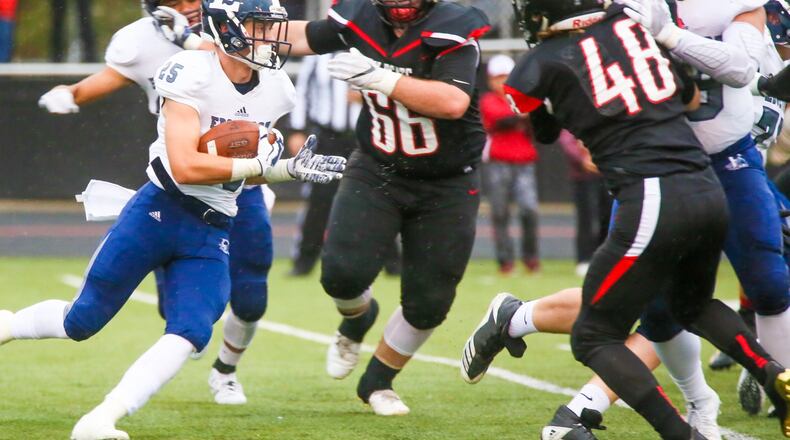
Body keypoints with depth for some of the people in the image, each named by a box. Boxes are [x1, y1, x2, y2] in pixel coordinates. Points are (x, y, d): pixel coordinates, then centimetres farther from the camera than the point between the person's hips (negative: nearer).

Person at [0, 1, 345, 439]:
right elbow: (185, 168, -25)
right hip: (158, 212, -6)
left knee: (191, 334, -14)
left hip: (212, 234, 6)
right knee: (84, 318, 2)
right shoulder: (192, 75, -17)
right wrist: (256, 164, -21)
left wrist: (291, 169, -1)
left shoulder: (274, 90, 5)